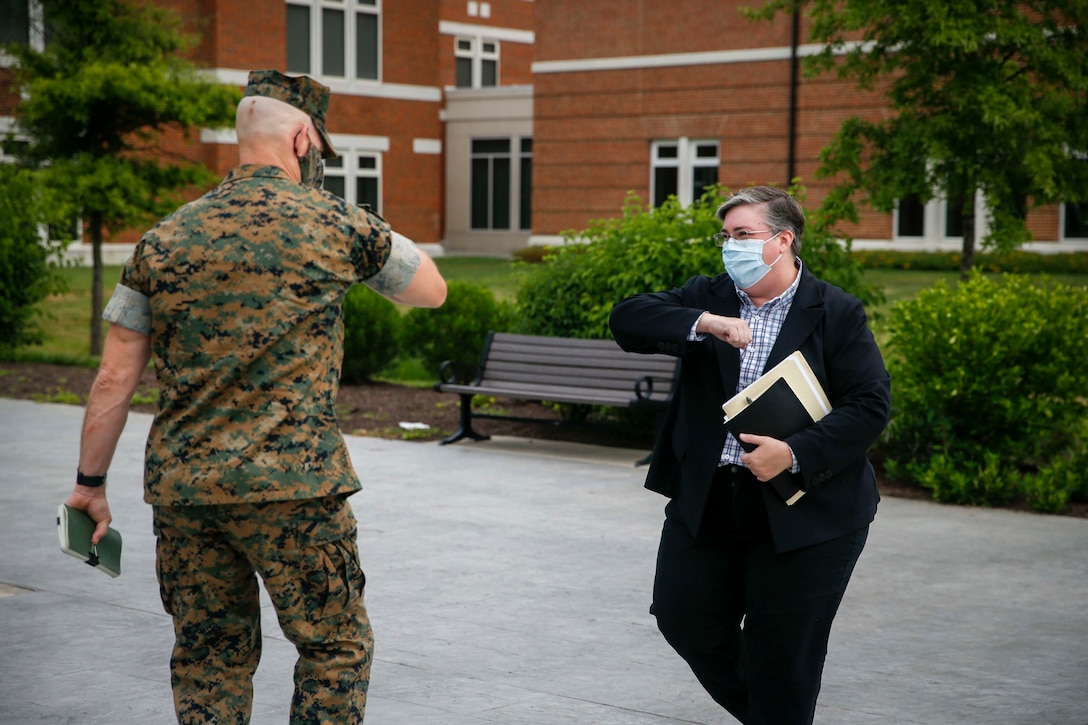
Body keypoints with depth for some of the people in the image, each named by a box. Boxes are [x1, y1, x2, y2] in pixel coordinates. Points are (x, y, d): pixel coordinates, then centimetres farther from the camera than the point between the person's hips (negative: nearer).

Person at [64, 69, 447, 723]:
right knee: (337, 648, 8)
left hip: (180, 489, 4)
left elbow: (115, 379, 7)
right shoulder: (336, 225, -3)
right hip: (292, 485, -4)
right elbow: (432, 289, 13)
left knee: (209, 657, 14)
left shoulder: (165, 238, 7)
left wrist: (91, 483, 15)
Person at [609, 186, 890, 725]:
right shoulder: (706, 297, 6)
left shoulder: (837, 314, -4)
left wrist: (794, 454, -21)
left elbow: (870, 407, -10)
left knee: (783, 652, 2)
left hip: (806, 513, -4)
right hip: (706, 500, 4)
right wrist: (703, 324, -22)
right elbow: (626, 320, -7)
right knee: (686, 619, 11)